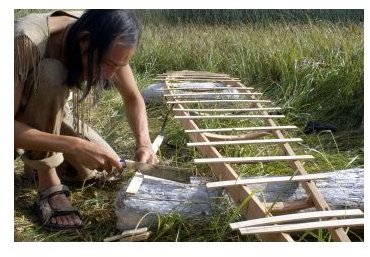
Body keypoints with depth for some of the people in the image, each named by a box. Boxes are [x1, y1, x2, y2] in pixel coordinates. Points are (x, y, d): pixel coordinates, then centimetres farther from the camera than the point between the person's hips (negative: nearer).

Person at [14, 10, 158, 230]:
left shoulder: (106, 43, -23)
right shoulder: (28, 41, -40)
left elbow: (133, 98, -12)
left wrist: (144, 143, -29)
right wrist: (74, 146, -46)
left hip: (50, 112, 5)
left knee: (101, 168, -8)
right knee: (51, 73, -35)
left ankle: (42, 156, 19)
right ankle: (48, 183, -20)